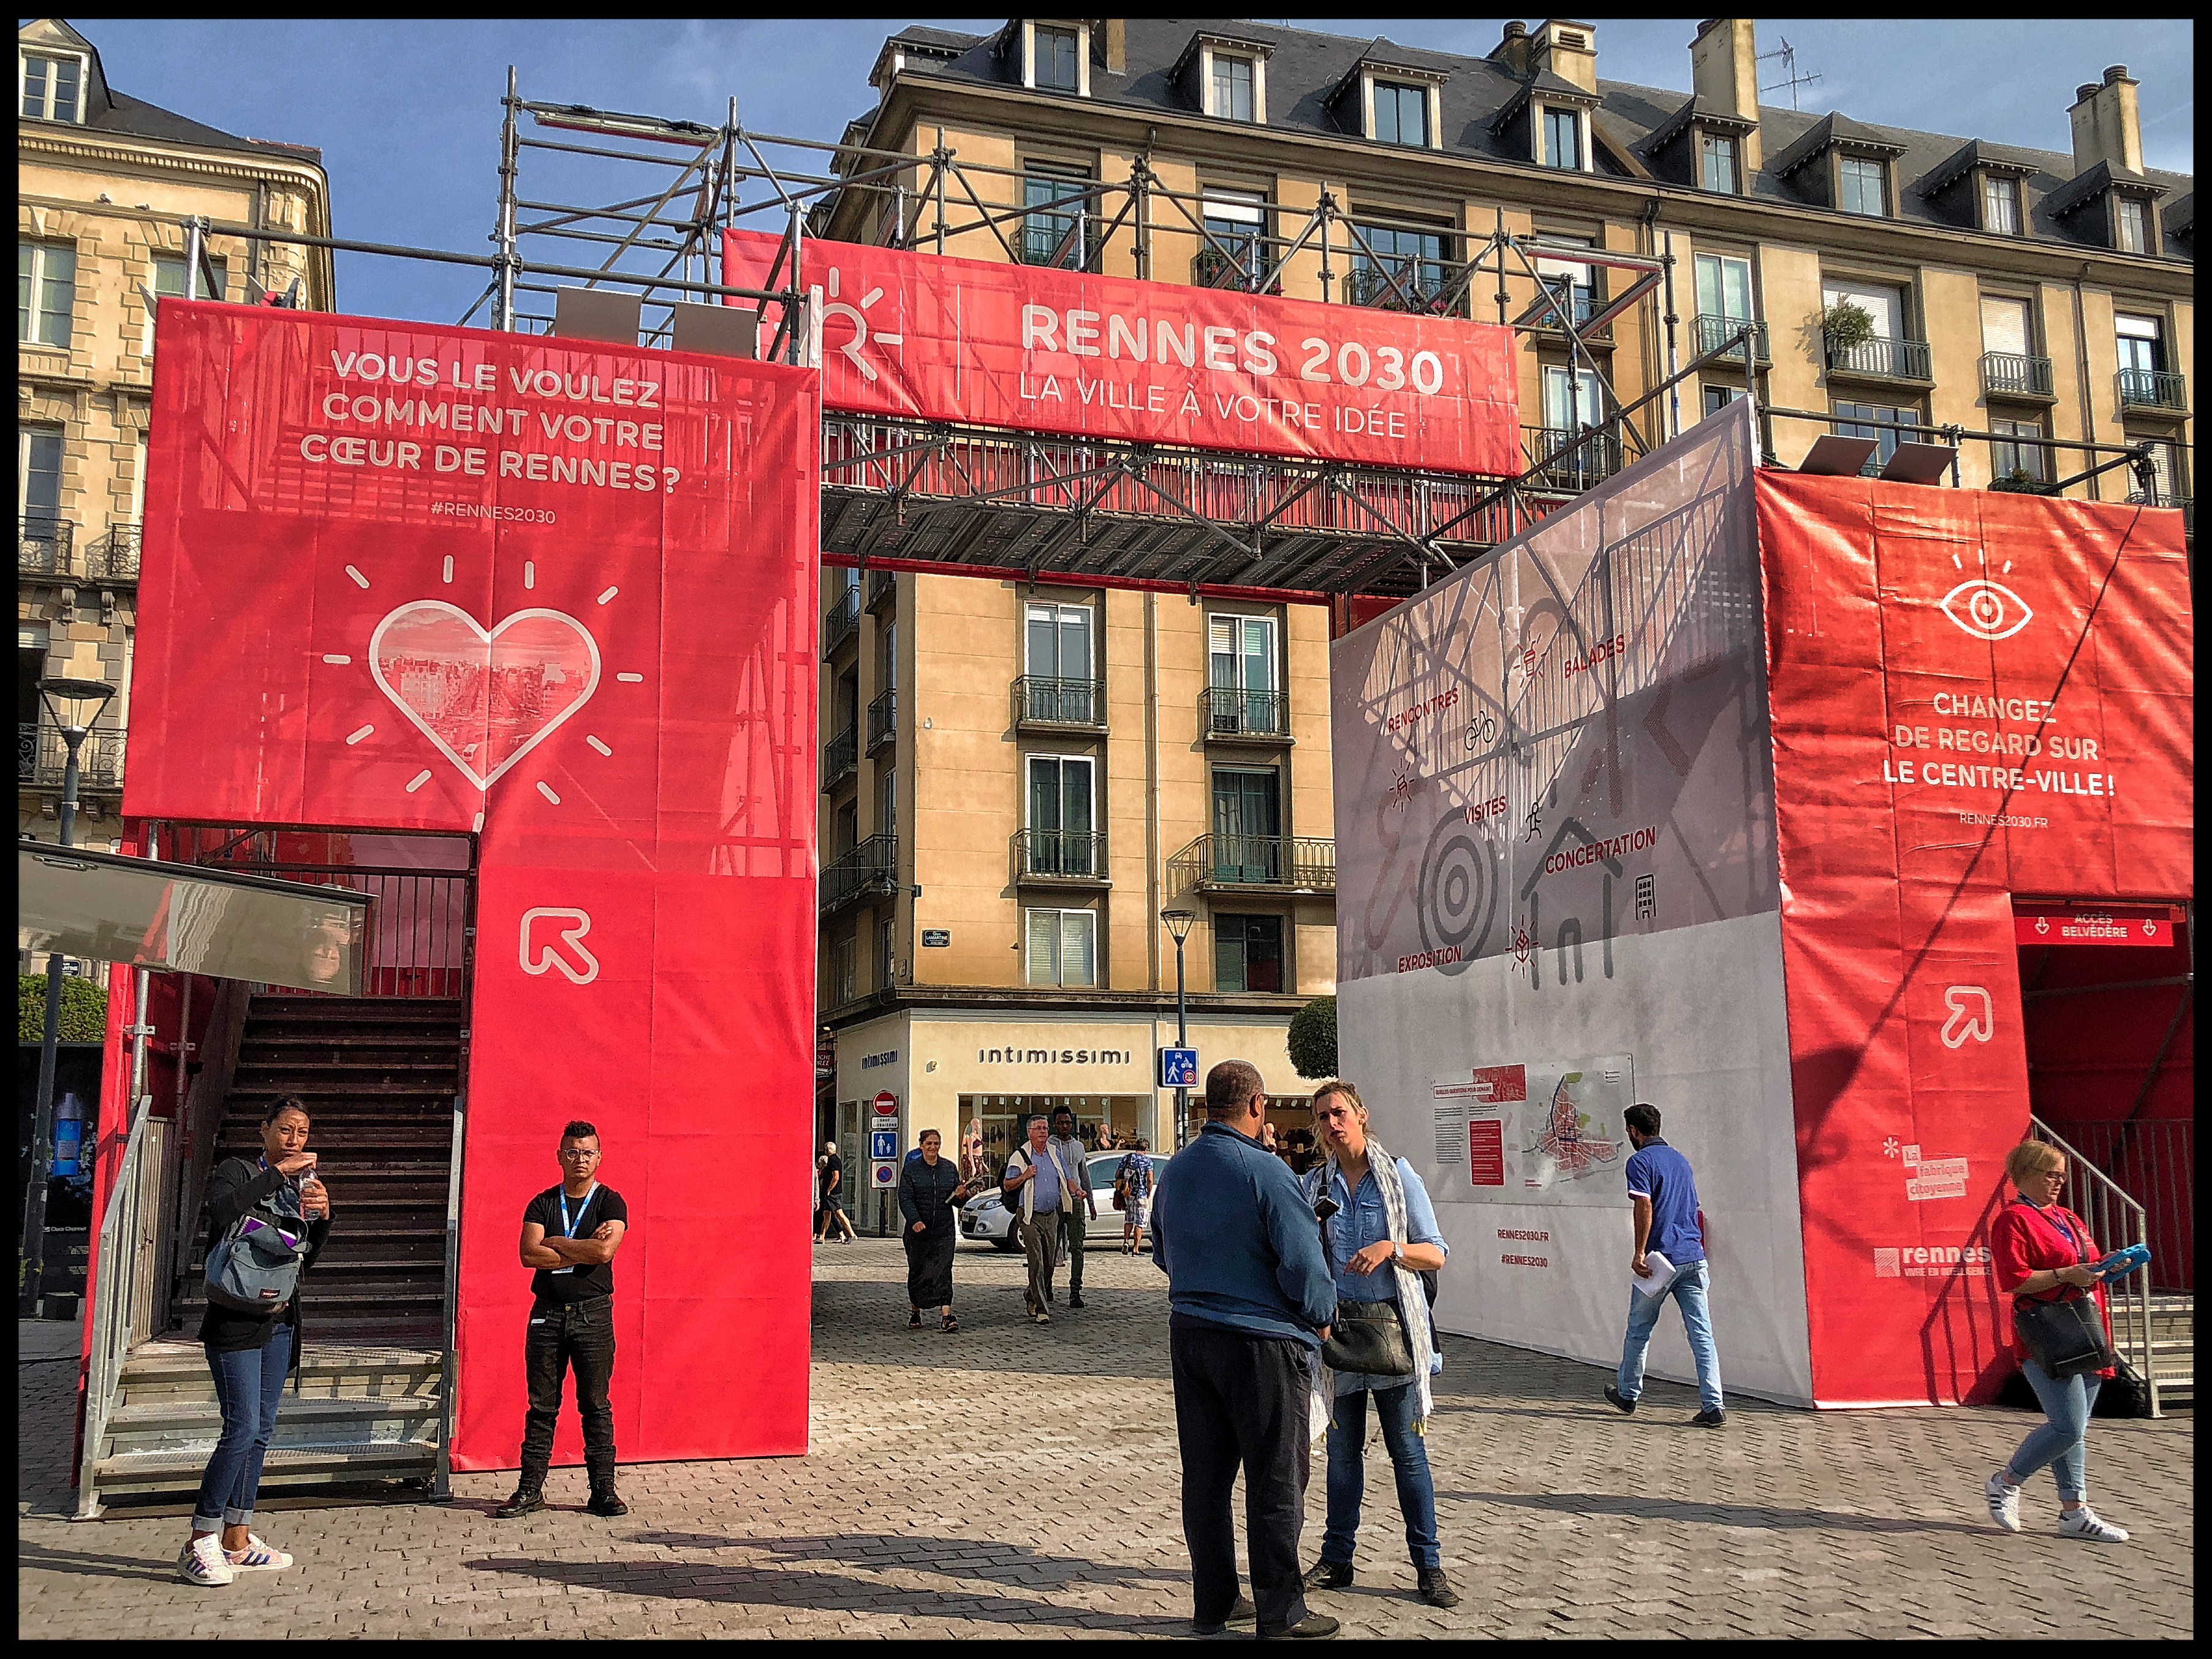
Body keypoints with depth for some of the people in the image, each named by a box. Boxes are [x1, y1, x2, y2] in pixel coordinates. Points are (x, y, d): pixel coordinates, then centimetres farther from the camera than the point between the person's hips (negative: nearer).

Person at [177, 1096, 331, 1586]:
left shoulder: (300, 1184, 16)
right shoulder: (237, 1172, -2)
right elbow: (223, 1210, -26)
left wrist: (323, 1217, -3)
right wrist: (278, 1173, -24)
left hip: (280, 1321, 7)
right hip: (237, 1319, -7)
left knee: (261, 1431, 7)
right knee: (242, 1429, -14)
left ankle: (237, 1540, 13)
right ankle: (199, 1543, -7)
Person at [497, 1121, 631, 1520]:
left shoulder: (610, 1203, 2)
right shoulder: (543, 1203, 9)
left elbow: (604, 1251, -15)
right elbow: (529, 1254, -6)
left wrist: (555, 1243, -7)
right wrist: (583, 1250, -10)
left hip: (593, 1312, -2)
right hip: (547, 1312, 2)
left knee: (596, 1405, 1)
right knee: (542, 1405, 5)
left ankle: (603, 1490, 6)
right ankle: (530, 1490, 11)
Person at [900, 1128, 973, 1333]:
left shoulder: (949, 1168, 9)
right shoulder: (911, 1169, 0)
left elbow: (958, 1202, 13)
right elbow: (905, 1199, -9)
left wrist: (961, 1196, -11)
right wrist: (915, 1220, -25)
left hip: (945, 1231, 1)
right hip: (918, 1231, -1)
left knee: (943, 1271, -8)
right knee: (917, 1271, 9)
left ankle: (947, 1317, -15)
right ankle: (916, 1312, 28)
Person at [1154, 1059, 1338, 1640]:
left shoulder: (1174, 1171, 7)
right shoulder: (1265, 1171, -17)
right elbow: (1303, 1262, -17)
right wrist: (1322, 1318, 0)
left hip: (1189, 1333, 7)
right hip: (1262, 1342, -7)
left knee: (1205, 1476, 13)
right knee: (1275, 1482, 3)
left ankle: (1214, 1603, 21)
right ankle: (1280, 1613, 11)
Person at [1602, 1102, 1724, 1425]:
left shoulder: (1640, 1161, -6)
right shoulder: (1680, 1159, 17)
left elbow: (1645, 1206, -18)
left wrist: (1639, 1253, -17)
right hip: (1694, 1256, 6)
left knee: (1639, 1329, 12)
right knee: (1702, 1333, 1)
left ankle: (1628, 1392, 27)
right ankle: (1713, 1406, -6)